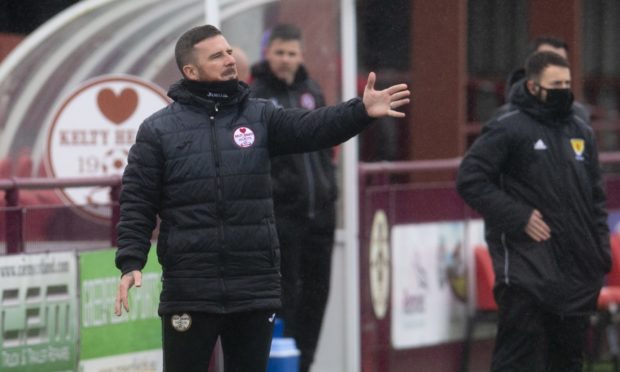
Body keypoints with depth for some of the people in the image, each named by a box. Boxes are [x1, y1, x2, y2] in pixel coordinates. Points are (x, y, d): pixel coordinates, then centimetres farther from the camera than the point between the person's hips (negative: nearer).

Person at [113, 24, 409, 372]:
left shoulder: (260, 117, 7)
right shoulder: (158, 130, 1)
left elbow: (309, 127, -9)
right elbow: (137, 203, 0)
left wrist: (361, 111, -26)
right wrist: (131, 263, -12)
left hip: (255, 288, 3)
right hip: (190, 290, -3)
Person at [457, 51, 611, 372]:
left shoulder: (581, 132, 14)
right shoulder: (508, 129, -7)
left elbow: (595, 196, 20)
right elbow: (469, 179, -11)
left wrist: (602, 247, 10)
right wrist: (519, 217, -15)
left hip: (577, 267, 7)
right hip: (527, 268, -7)